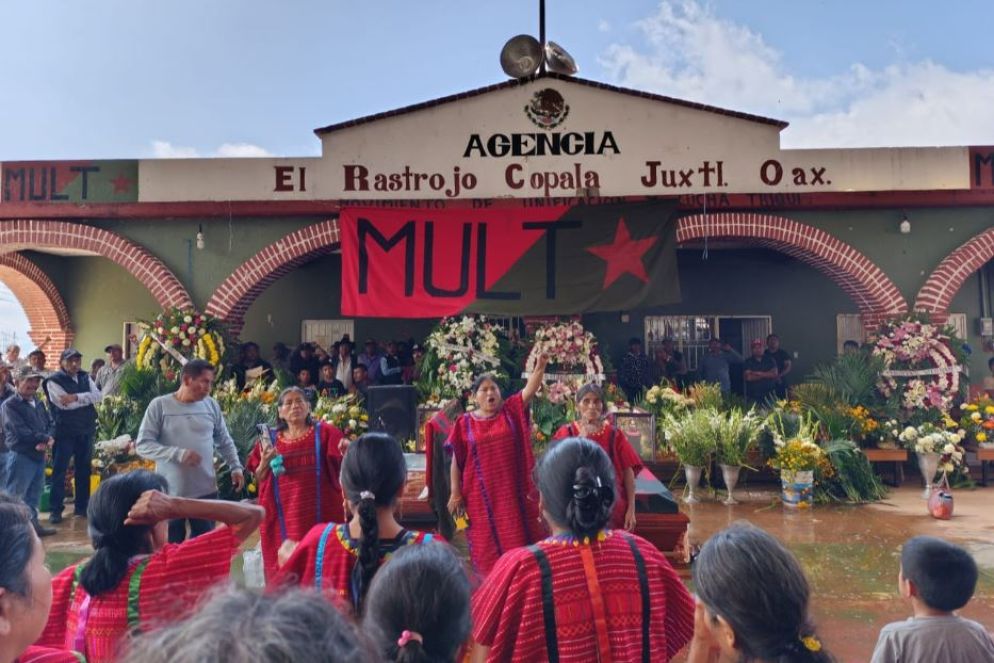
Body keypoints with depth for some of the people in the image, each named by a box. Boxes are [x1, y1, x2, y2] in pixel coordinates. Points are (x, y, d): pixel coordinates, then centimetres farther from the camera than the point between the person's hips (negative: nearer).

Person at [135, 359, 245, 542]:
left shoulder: (212, 405, 4)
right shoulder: (159, 405, -6)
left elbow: (225, 441, 13)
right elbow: (143, 445, -10)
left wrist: (236, 467, 2)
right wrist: (177, 453, -22)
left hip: (206, 491, 3)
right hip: (170, 492, -3)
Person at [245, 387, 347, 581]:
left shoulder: (324, 432, 2)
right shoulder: (269, 440, 9)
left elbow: (345, 465, -7)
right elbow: (259, 480, 11)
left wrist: (346, 452, -28)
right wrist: (265, 462, -7)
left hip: (320, 514, -2)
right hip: (284, 517, 2)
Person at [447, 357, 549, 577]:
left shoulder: (511, 411, 3)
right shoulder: (465, 423, 1)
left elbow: (530, 389, -11)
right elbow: (456, 460, 2)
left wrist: (541, 364, -26)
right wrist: (455, 493, -1)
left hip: (514, 491, 1)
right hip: (482, 495, 0)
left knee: (518, 539, 5)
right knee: (487, 545, 7)